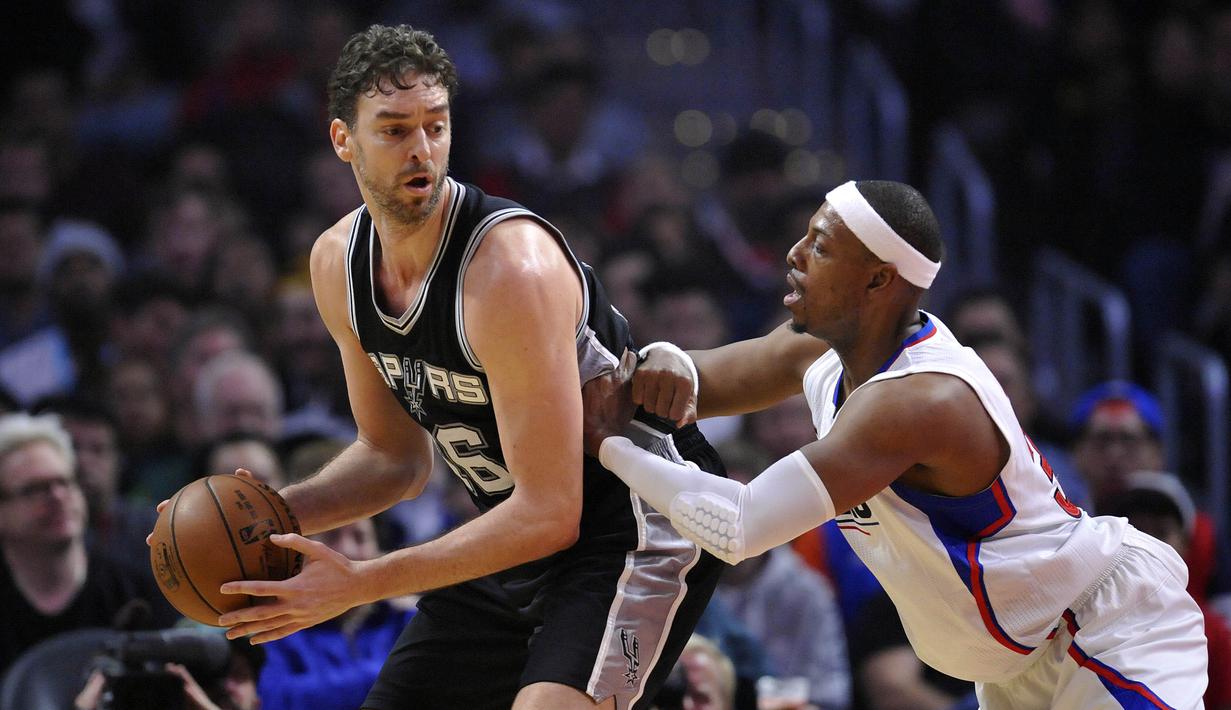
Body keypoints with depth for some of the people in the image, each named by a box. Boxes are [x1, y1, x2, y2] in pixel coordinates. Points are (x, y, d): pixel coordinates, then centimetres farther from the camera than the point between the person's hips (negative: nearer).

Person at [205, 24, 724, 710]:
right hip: (520, 533, 8)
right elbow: (397, 454, 10)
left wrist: (360, 582, -30)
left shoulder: (511, 267, -28)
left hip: (637, 522, -8)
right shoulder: (338, 264, -3)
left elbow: (549, 514, -28)